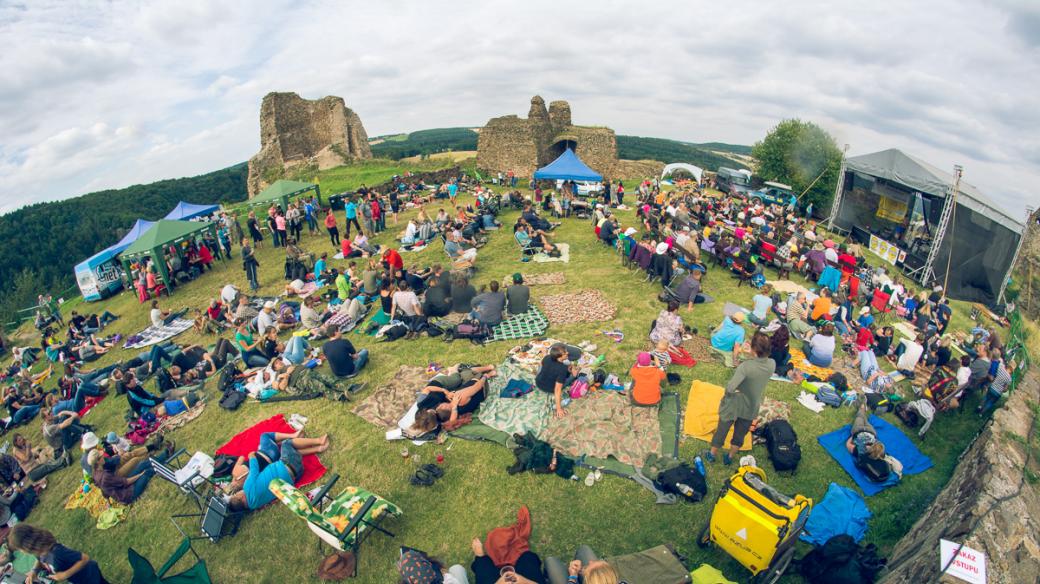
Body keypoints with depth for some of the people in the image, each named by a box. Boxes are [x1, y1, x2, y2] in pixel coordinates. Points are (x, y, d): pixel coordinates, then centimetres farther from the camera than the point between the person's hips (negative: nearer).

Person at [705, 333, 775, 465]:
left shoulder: (746, 366, -34)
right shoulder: (772, 364, -17)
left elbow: (730, 388, -36)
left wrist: (732, 389, -15)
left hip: (734, 405, -4)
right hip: (751, 407, 4)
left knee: (722, 430, 20)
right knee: (740, 434, 25)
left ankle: (712, 455, 41)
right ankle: (729, 458, 45)